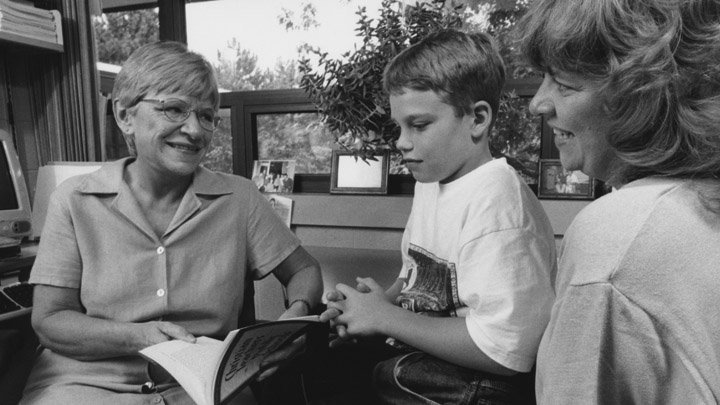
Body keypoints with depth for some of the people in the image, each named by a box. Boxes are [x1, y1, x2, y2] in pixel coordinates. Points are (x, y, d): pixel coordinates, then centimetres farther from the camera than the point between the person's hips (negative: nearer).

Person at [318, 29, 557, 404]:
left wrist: (384, 317, -17)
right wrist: (378, 301, -3)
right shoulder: (431, 179, 7)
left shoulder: (496, 203, -22)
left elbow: (503, 351, -25)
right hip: (407, 359, 8)